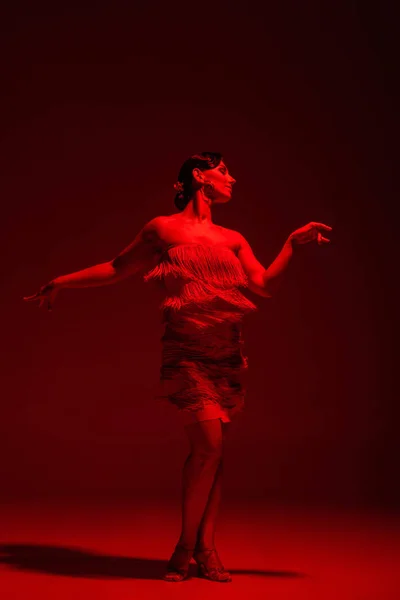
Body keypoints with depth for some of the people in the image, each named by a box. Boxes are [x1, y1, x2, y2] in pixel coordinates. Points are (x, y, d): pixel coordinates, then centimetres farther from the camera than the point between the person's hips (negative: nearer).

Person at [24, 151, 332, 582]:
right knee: (209, 443, -16)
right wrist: (60, 282, 15)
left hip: (228, 353, 4)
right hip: (187, 350, -4)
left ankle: (205, 548, 12)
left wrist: (293, 243, -1)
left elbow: (266, 285, 8)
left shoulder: (233, 239, 16)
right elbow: (117, 268, 14)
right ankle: (185, 545, 2)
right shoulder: (163, 229, 6)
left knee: (215, 449, 3)